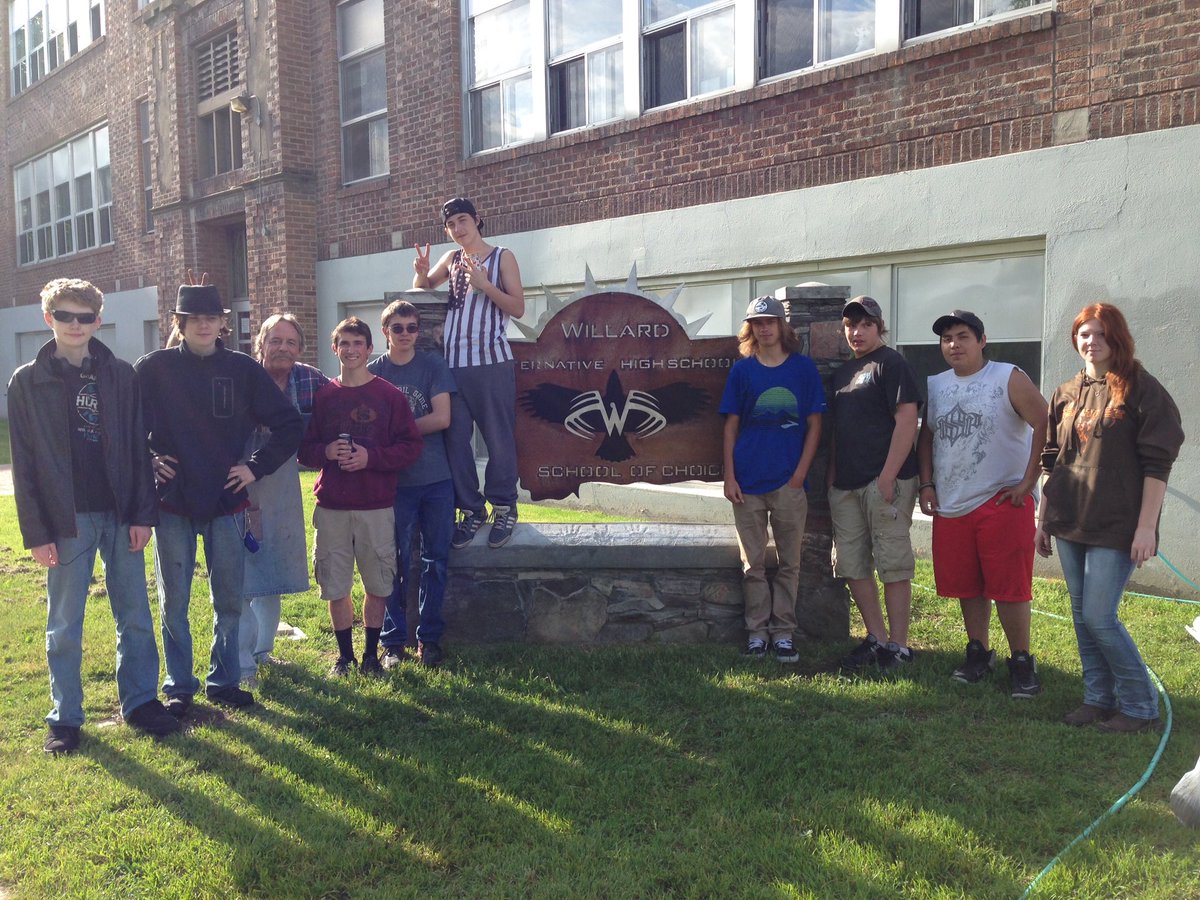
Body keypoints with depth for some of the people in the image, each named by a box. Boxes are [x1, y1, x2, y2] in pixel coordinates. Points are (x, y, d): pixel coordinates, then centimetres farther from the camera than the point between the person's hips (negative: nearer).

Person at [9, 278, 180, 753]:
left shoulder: (120, 374, 5)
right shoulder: (27, 382, 1)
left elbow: (137, 447, 4)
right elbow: (24, 463, -1)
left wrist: (142, 513, -2)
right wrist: (36, 532, -6)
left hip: (121, 514, 2)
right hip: (68, 519, -2)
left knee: (135, 615, 8)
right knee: (64, 624, 8)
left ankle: (140, 700, 21)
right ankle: (65, 717, 20)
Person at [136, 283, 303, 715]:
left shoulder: (244, 370, 1)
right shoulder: (153, 369, -1)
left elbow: (289, 425, 4)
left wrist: (256, 467, -1)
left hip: (227, 503, 1)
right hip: (172, 504, -1)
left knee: (229, 601, 9)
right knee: (173, 603, 7)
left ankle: (223, 680, 24)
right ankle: (179, 687, 21)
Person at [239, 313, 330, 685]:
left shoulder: (312, 380, -5)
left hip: (283, 485, 5)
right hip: (241, 484, -4)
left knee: (273, 571, 16)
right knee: (241, 575, -3)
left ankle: (263, 649, 32)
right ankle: (242, 662, 8)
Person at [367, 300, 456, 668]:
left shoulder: (434, 366, 3)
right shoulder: (372, 372, 4)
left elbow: (442, 418, -7)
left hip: (436, 479, 1)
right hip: (393, 481, 0)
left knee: (435, 561, 6)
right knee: (395, 562, 4)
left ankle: (429, 637, 18)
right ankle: (393, 641, 15)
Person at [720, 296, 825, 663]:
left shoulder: (803, 367, 3)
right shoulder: (742, 369, 5)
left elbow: (814, 425, 3)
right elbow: (731, 426, 5)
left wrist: (800, 474, -5)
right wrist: (729, 477, -2)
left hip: (789, 482, 0)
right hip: (748, 483, 1)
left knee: (789, 562, 6)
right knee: (753, 563, 7)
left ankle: (784, 632, 17)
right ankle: (757, 631, 18)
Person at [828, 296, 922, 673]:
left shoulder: (891, 363, -4)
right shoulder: (842, 373, 19)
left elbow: (907, 420, -12)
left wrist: (889, 476, -17)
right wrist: (831, 479, 14)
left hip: (884, 482, -8)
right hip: (845, 484, 8)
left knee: (893, 564, -3)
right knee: (852, 565, 9)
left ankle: (898, 646, 5)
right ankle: (877, 638, 20)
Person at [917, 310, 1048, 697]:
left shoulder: (1009, 379, -3)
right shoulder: (935, 386, 12)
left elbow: (1045, 426, -8)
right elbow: (926, 437, 18)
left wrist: (1028, 481, -11)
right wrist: (926, 484, 7)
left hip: (1002, 502, -5)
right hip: (950, 506, 5)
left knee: (1008, 586, -3)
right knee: (966, 585, 11)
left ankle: (1021, 661, 11)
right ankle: (978, 653, 26)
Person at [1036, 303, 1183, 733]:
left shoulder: (1141, 389, -5)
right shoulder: (1065, 395, 11)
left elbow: (1157, 463, -9)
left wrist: (1146, 525, -14)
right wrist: (1045, 518, 14)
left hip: (1116, 527, -6)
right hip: (1070, 523, 6)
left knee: (1099, 618, -7)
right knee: (1082, 616, 10)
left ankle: (1140, 706, 11)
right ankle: (1099, 699, 23)